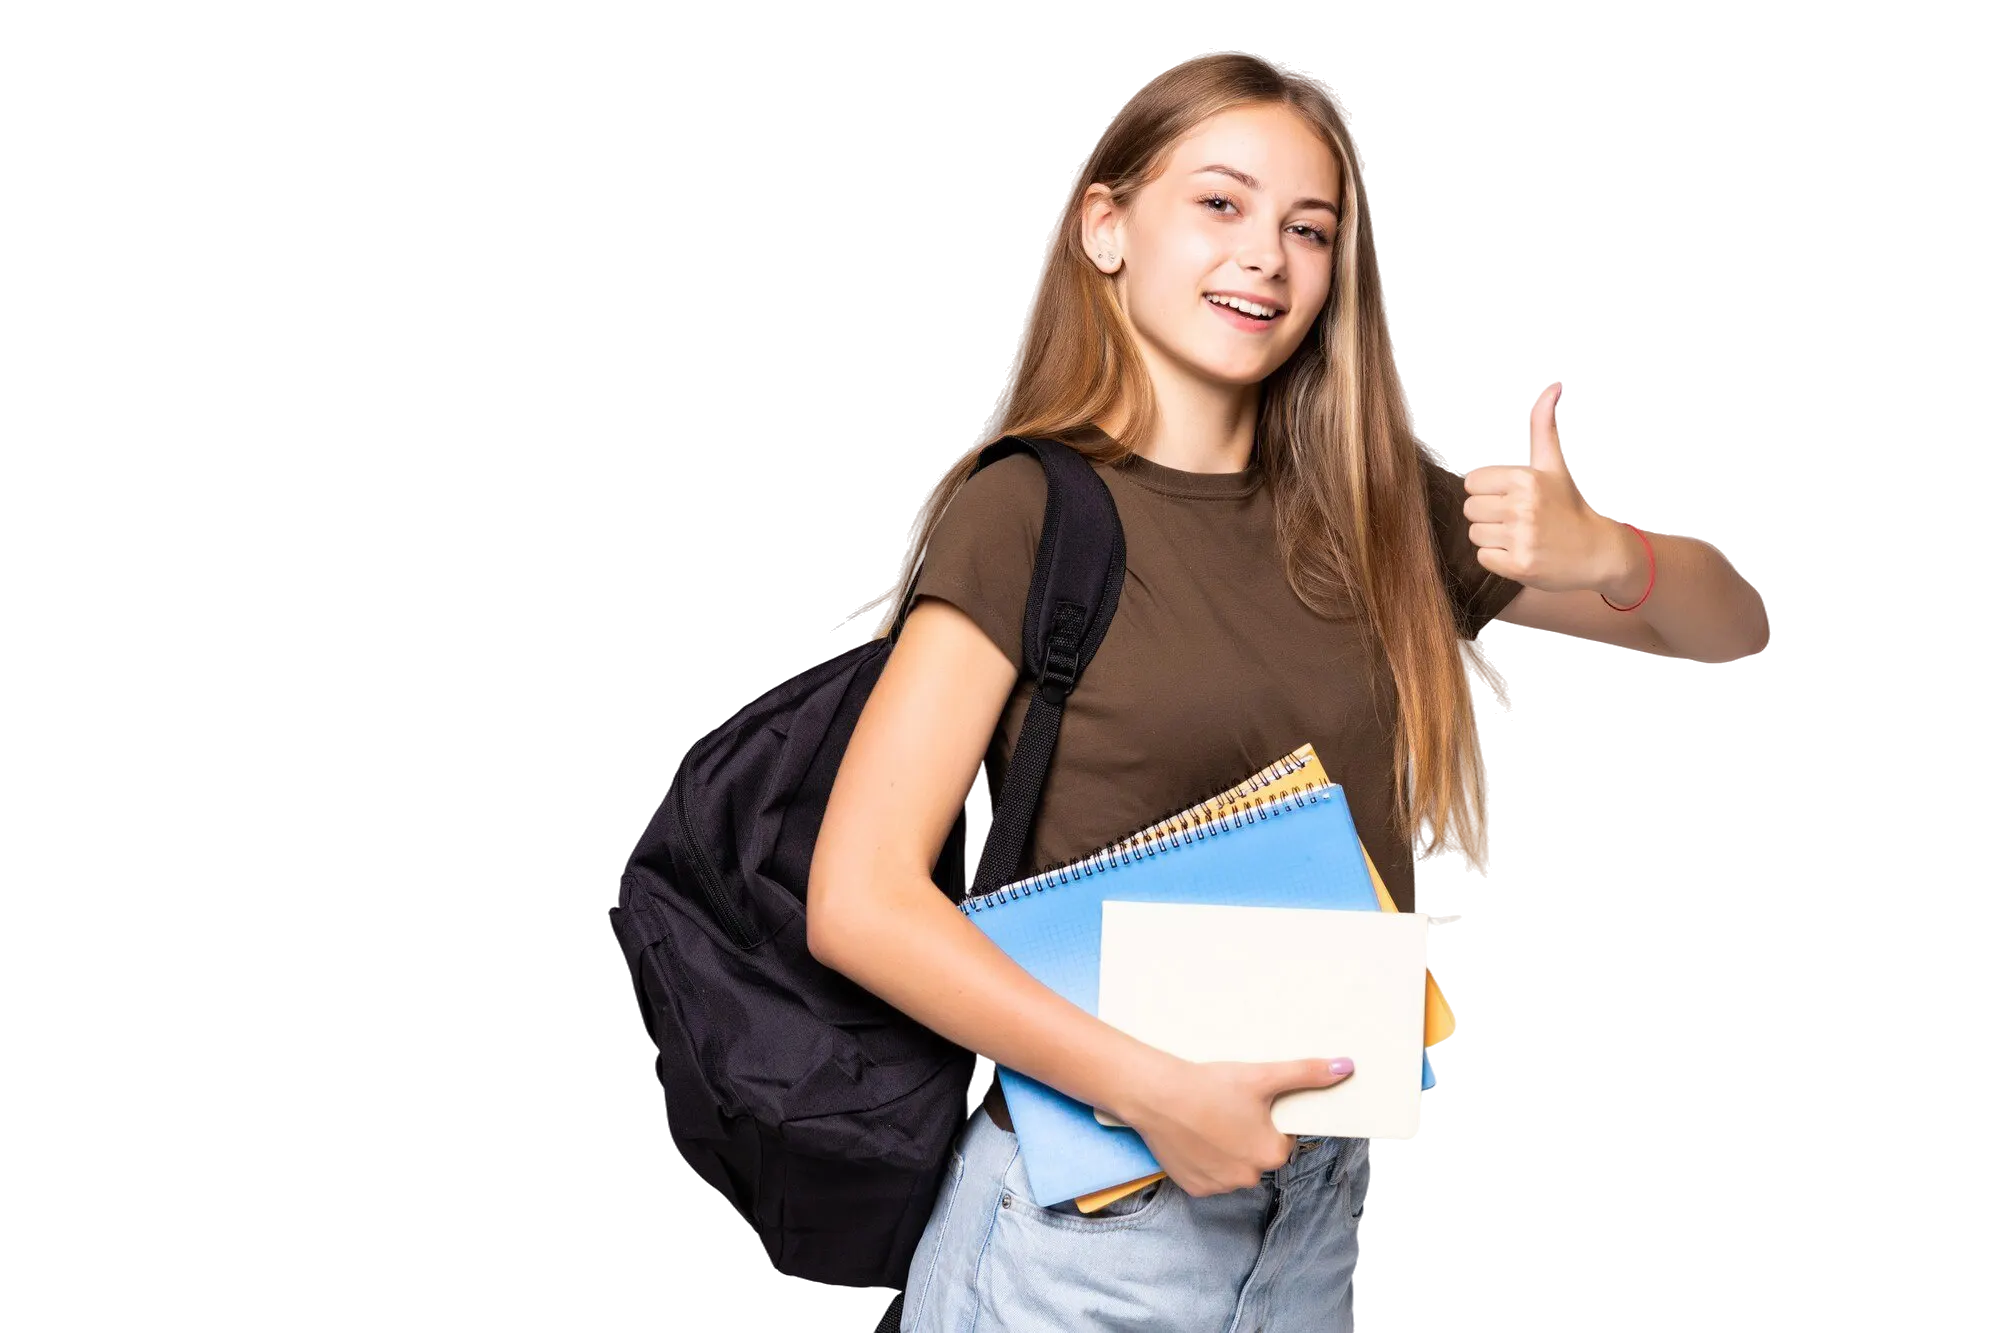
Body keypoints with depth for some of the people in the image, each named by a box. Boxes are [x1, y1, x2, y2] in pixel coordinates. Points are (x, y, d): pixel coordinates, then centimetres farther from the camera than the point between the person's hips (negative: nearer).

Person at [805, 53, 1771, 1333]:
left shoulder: (1374, 511, 5)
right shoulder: (1027, 511, -9)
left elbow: (1731, 629, 10)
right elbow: (860, 899, -16)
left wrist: (1607, 556, -11)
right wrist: (1154, 1089, -23)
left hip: (1320, 1212, 5)